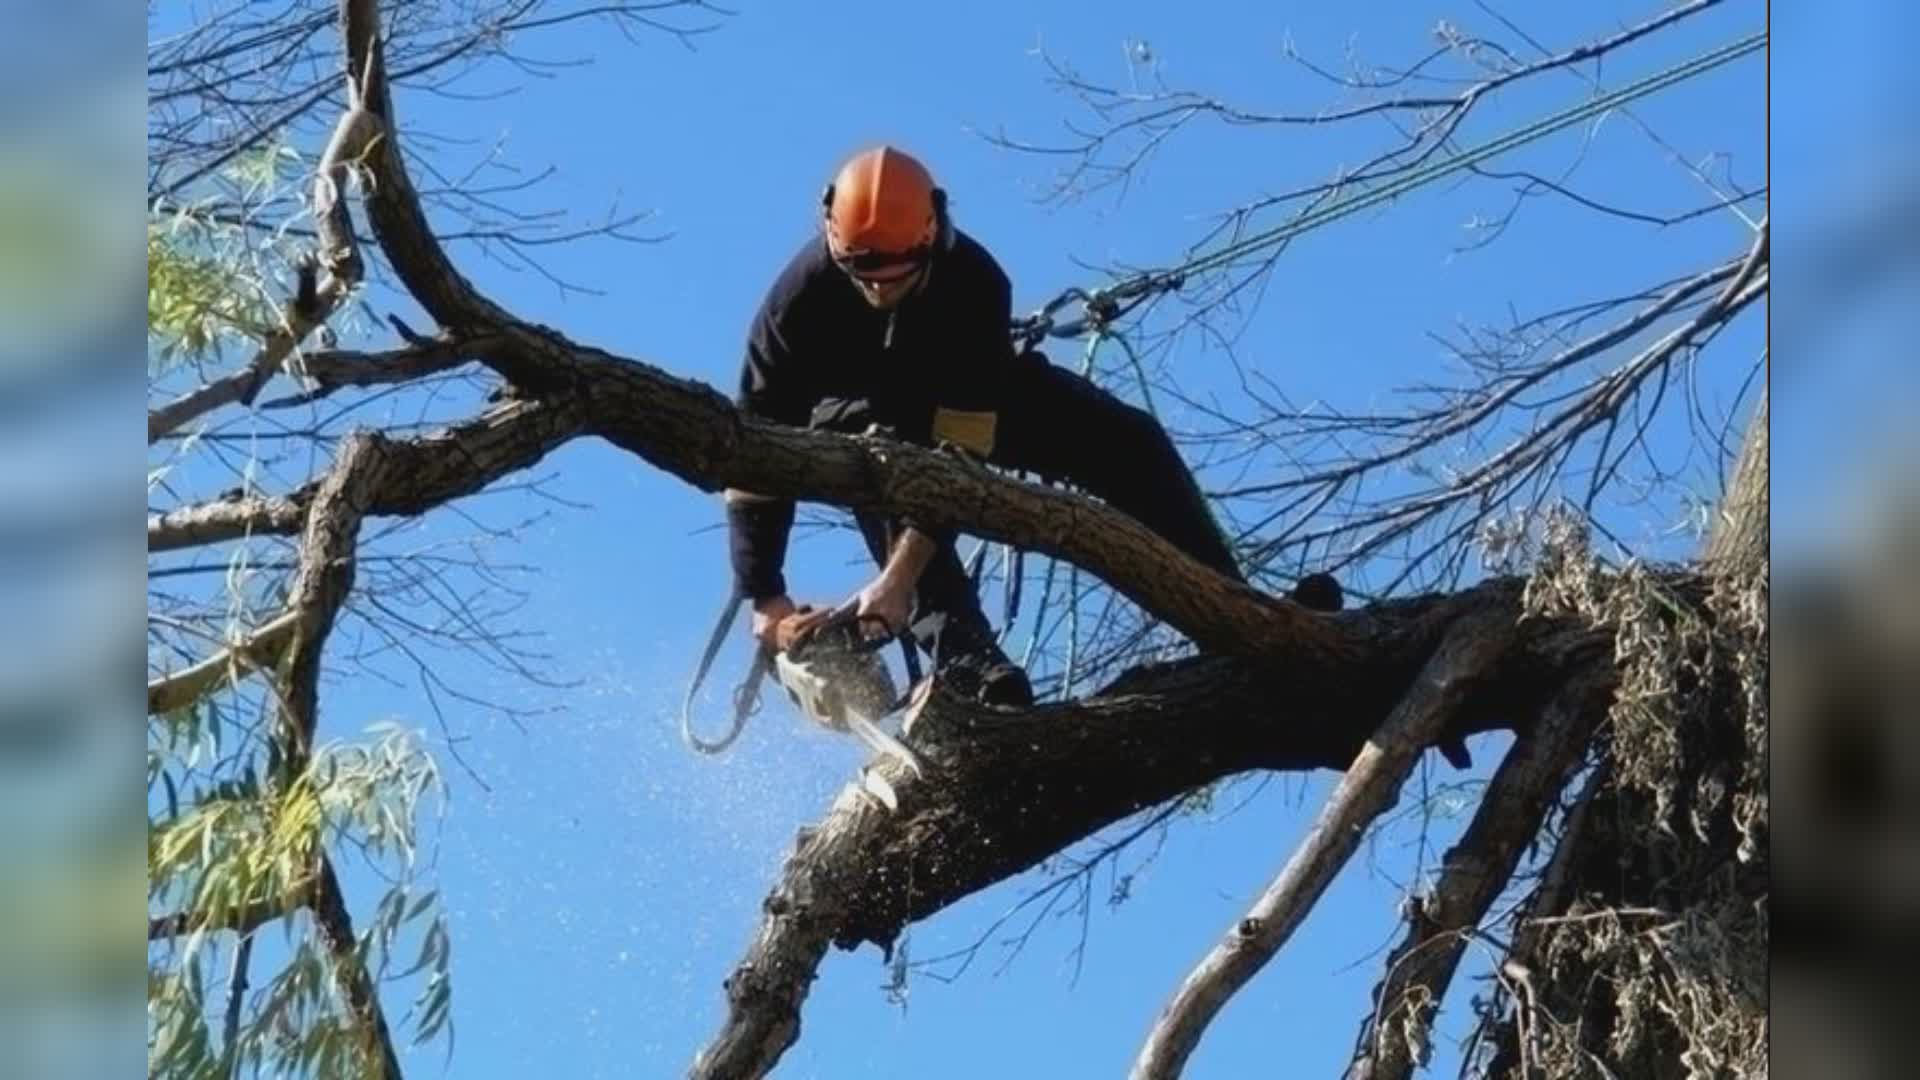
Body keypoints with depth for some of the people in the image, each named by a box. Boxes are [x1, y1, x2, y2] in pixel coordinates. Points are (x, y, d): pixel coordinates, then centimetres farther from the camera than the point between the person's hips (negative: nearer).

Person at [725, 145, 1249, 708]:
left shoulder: (974, 282, -37)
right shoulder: (799, 299, -35)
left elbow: (960, 449, -40)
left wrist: (899, 577, -47)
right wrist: (765, 599, -37)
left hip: (969, 395, 1)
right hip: (854, 412, -1)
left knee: (1129, 442, -16)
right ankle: (958, 647, -46)